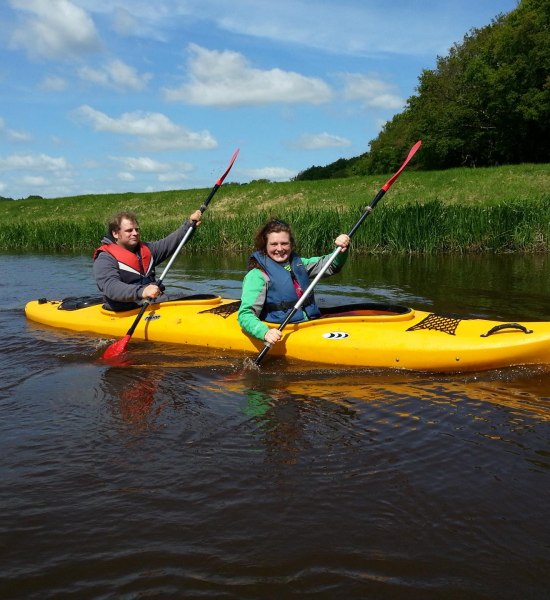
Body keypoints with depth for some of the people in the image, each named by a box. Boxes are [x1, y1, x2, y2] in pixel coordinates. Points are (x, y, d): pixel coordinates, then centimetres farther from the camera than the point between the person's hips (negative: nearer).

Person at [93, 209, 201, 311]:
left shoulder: (145, 249, 18)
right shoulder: (105, 259, -7)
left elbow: (171, 242, 20)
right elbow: (111, 287, -23)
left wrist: (190, 224, 6)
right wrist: (141, 292, -39)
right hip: (126, 313, -8)